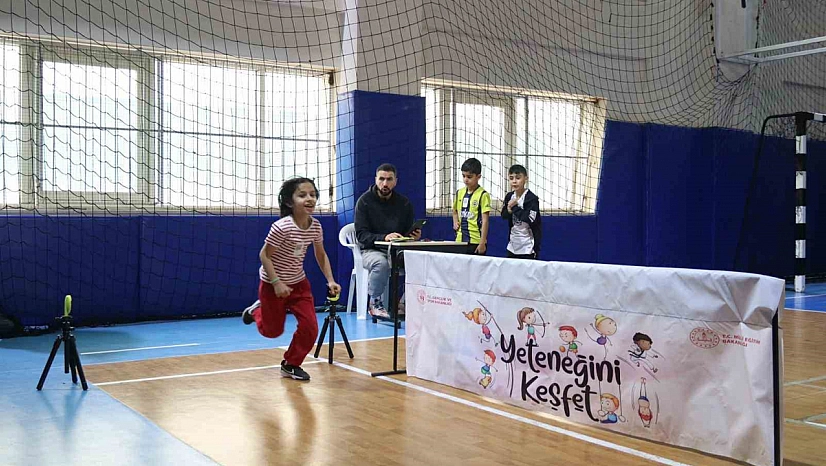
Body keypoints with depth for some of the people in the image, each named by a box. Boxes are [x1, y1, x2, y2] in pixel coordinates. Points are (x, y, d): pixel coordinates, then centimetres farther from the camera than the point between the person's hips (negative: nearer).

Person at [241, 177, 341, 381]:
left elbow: (321, 255, 5)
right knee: (272, 331, 9)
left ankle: (291, 365, 17)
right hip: (272, 284, -5)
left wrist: (330, 280, -4)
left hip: (299, 282, 5)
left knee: (310, 328, -5)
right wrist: (277, 283, -26)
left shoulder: (316, 226, -10)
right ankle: (257, 310, 42)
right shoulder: (282, 227, -28)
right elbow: (264, 255, -21)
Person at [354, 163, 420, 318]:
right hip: (371, 250, -3)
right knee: (381, 263, -38)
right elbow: (361, 235, -12)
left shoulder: (404, 203, 7)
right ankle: (375, 302, -16)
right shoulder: (364, 201, -4)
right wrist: (384, 237, -29)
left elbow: (409, 232, 11)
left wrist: (415, 235, -14)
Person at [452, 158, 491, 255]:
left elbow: (485, 220, -9)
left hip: (476, 241, -5)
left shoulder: (483, 195, -7)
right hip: (460, 240, 5)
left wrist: (482, 242, -13)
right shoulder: (459, 193, 11)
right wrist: (455, 223, 9)